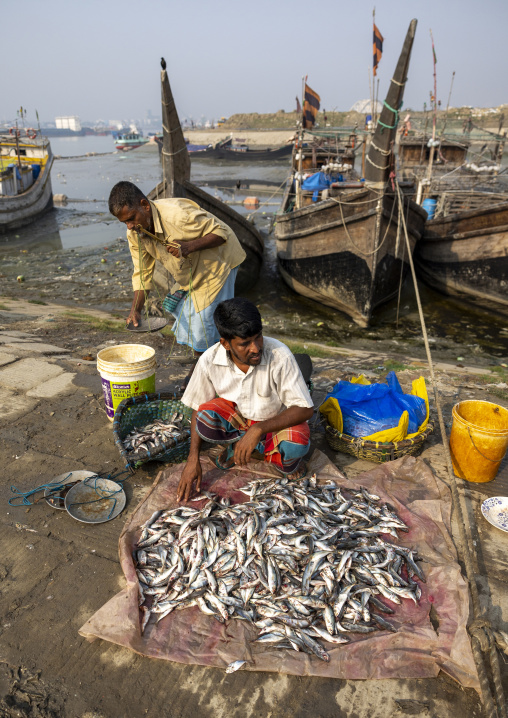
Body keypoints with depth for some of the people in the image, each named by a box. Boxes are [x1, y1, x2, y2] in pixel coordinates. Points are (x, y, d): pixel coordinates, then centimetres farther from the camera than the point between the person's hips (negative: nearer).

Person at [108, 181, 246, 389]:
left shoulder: (178, 214, -35)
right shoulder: (135, 234, -13)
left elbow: (221, 232, -27)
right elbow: (142, 273, -5)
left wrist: (189, 247, -42)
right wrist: (135, 309, -15)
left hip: (216, 264, -7)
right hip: (187, 274, 7)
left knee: (204, 321, -10)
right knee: (184, 316, 11)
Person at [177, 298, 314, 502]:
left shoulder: (279, 356, -30)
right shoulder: (209, 360, -21)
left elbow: (305, 409, -27)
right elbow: (198, 408, -7)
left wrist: (258, 429, -38)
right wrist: (193, 460, -12)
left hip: (277, 420, -2)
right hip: (237, 415, 3)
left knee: (297, 443, -35)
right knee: (205, 418, -29)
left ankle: (278, 457, 1)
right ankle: (239, 445, 2)